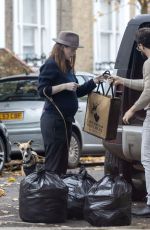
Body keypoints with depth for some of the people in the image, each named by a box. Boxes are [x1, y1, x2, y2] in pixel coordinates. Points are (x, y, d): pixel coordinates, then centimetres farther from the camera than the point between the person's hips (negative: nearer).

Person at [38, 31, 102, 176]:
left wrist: (94, 82, 13)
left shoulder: (68, 67, 15)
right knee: (53, 164, -9)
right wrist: (64, 86, -22)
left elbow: (77, 92, 22)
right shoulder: (51, 65, -10)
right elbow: (42, 90, -16)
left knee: (62, 162, 12)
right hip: (53, 120, -9)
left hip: (65, 120, 9)